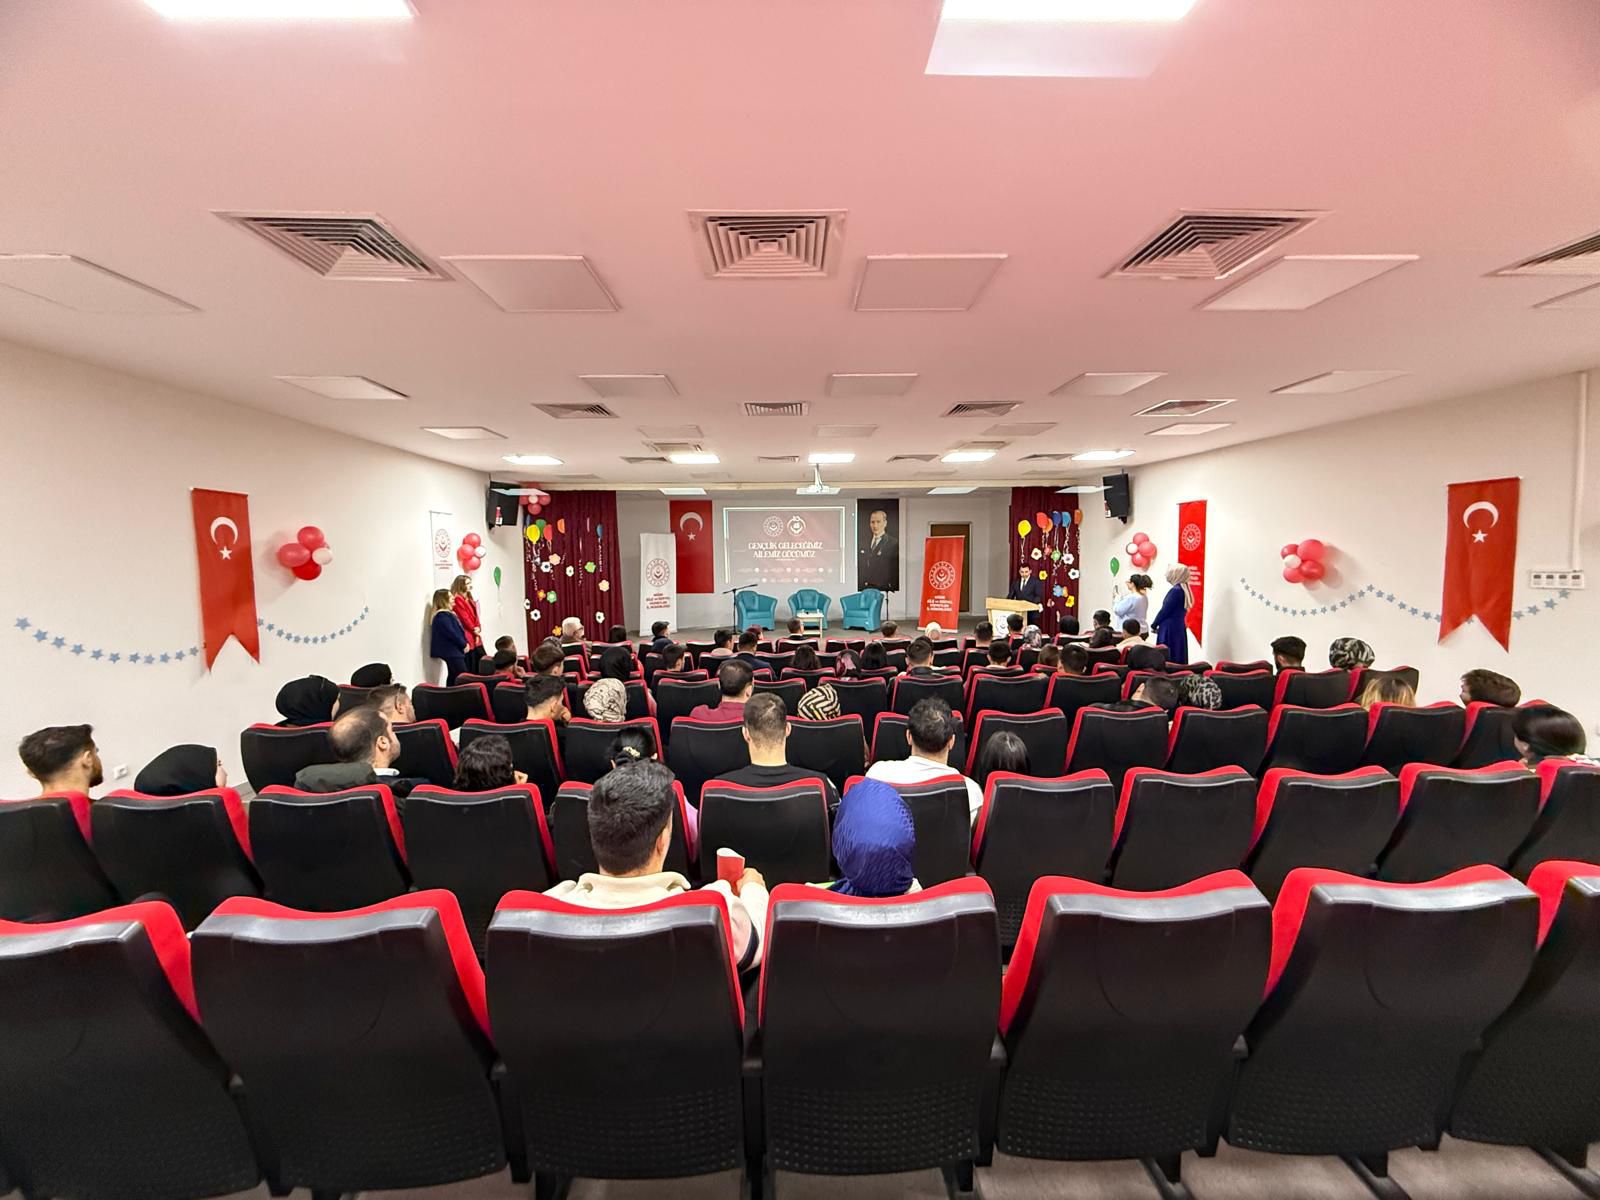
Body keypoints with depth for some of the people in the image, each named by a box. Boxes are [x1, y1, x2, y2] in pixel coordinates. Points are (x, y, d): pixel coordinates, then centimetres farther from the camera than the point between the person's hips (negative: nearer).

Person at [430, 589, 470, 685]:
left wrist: (465, 643, 5)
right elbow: (451, 633, -21)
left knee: (454, 677, 11)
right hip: (451, 651, -10)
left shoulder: (449, 613, 18)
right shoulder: (442, 616, -15)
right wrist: (464, 644, -12)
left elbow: (459, 629, 19)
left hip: (454, 650, 10)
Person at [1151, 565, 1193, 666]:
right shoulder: (1184, 590, 11)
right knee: (1178, 657, 9)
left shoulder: (1175, 590, -15)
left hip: (1170, 629, -9)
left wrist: (1154, 626, -1)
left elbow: (1165, 610, -14)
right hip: (1180, 628, 9)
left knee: (1166, 658, -5)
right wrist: (1160, 626, 14)